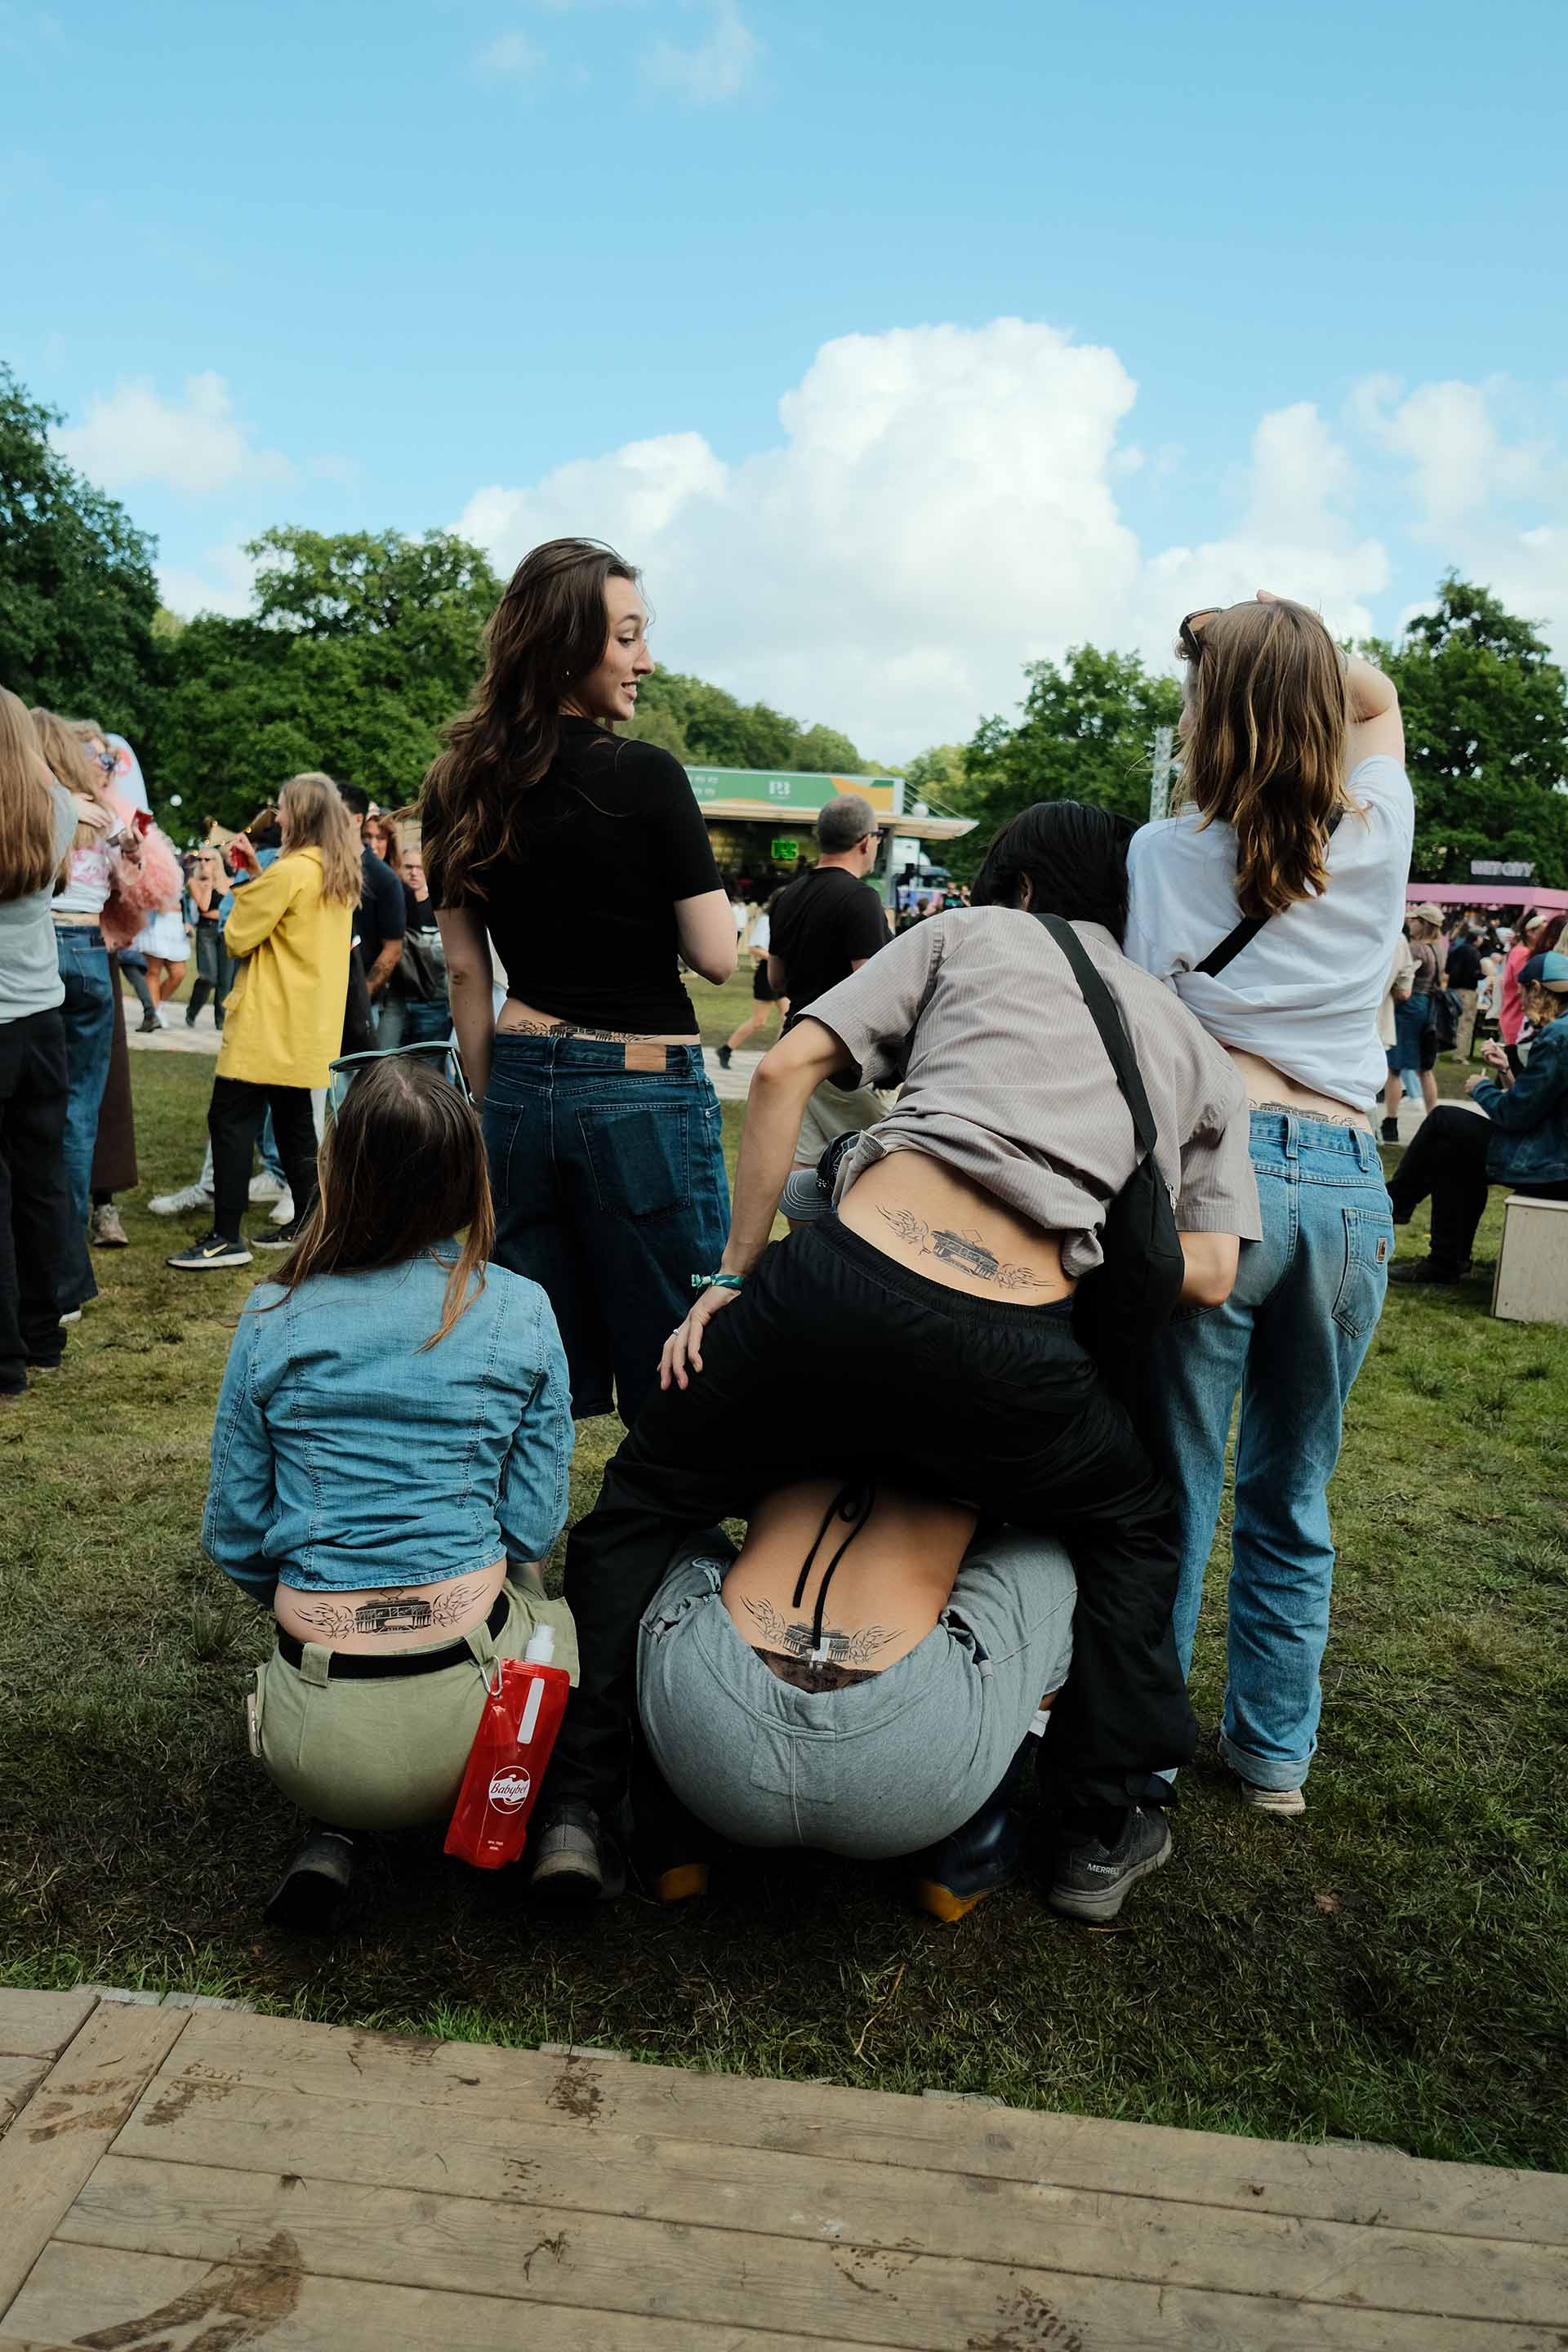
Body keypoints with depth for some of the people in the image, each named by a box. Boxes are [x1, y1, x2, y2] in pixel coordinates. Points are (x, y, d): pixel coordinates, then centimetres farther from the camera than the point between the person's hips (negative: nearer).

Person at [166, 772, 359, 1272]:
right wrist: (258, 873, 9)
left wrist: (243, 891, 6)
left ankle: (226, 1238, -8)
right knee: (293, 1118, 15)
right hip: (309, 1022, 9)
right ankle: (306, 1222, 19)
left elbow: (238, 938, -11)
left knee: (231, 1118, -6)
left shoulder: (290, 872, -15)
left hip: (270, 1020, -9)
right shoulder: (340, 875, 10)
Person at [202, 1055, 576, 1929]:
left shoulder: (274, 1319, -2)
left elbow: (234, 1534, 4)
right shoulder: (522, 1313, -4)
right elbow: (533, 1529, -1)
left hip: (319, 1746, 1)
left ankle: (337, 1838, 9)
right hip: (472, 1720, -1)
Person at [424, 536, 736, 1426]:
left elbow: (465, 971, 9)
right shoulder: (646, 776, -13)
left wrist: (492, 1104, 17)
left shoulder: (465, 786, 5)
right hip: (645, 1093, -6)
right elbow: (717, 958, -10)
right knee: (670, 1365, 5)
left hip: (522, 1085, 6)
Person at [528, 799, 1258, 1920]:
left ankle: (578, 1798, 25)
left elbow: (785, 1070, 9)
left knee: (640, 1503, 25)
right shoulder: (1203, 1055, 26)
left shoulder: (972, 931, 21)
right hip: (1005, 1358, 1)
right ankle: (1110, 1831, 35)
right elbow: (1209, 1273, 13)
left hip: (842, 1281, -1)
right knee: (1134, 1529, 33)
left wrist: (733, 1272, 12)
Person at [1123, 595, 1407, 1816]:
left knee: (1169, 1487, 5)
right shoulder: (1380, 839, 9)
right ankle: (1276, 1749, 30)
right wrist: (1301, 640, 15)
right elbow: (1378, 698, 29)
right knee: (1292, 1493, 17)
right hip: (1352, 1184, 4)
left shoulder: (1166, 853, 0)